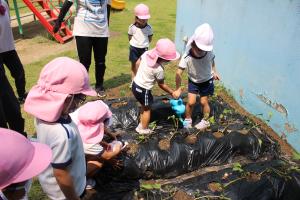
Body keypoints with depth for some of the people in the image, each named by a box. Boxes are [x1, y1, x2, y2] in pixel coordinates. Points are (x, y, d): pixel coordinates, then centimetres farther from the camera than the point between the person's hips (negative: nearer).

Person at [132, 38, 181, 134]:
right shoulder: (159, 69, -25)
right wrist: (173, 93, 2)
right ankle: (143, 129, 30)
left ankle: (141, 125, 38)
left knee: (144, 107, 25)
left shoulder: (146, 53, -9)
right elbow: (161, 85, -11)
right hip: (143, 90, -7)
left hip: (135, 84, 7)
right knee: (147, 109, 15)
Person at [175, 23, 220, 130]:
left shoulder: (209, 53, -27)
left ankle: (205, 121, 31)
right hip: (193, 81, 0)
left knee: (204, 102, 7)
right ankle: (188, 119, 25)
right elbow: (179, 73, -31)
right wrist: (178, 89, -29)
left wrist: (214, 72, 3)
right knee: (191, 102, -3)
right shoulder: (187, 57, -34)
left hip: (207, 80, 1)